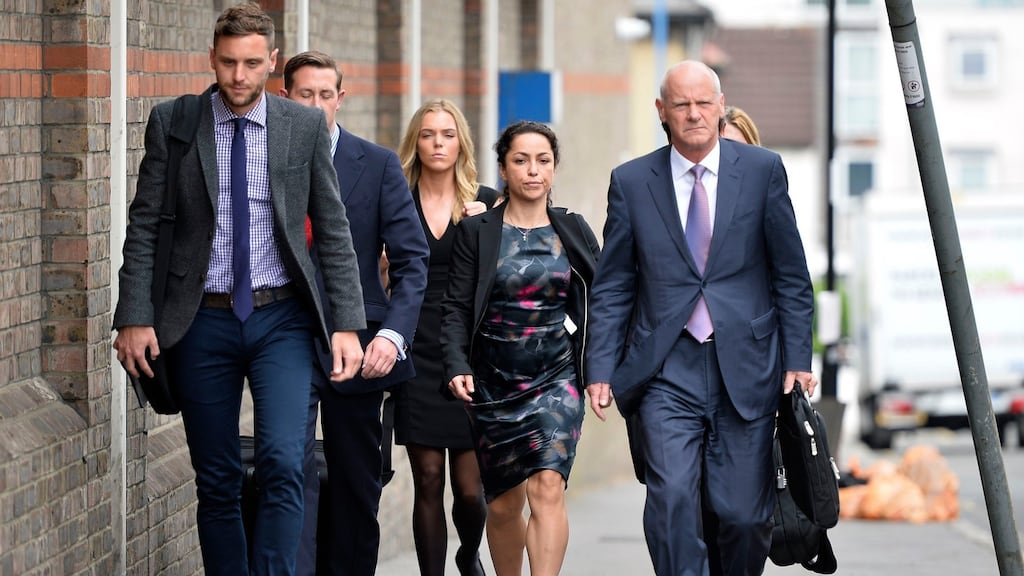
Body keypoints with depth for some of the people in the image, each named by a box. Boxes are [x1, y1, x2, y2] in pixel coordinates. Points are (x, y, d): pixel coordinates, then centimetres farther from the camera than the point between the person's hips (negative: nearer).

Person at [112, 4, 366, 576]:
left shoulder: (306, 126, 2)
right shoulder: (173, 122, 1)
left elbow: (334, 231, 4)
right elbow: (144, 227, 2)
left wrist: (348, 324, -3)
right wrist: (135, 317, -7)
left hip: (282, 319, -1)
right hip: (203, 320, 1)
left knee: (284, 464, -17)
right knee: (217, 482, 6)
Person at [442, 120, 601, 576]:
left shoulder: (574, 232, 6)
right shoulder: (476, 232, 1)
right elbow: (456, 308, -3)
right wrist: (457, 367, -16)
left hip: (557, 379, 0)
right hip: (493, 384, 0)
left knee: (547, 487, -19)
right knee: (503, 504, 8)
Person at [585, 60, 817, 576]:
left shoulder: (763, 171, 4)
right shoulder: (631, 182, 6)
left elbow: (791, 276, 7)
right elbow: (611, 288, 8)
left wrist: (798, 360, 1)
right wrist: (600, 370, 0)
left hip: (744, 371, 0)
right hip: (667, 373, 0)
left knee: (745, 514, 1)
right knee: (672, 498, -17)